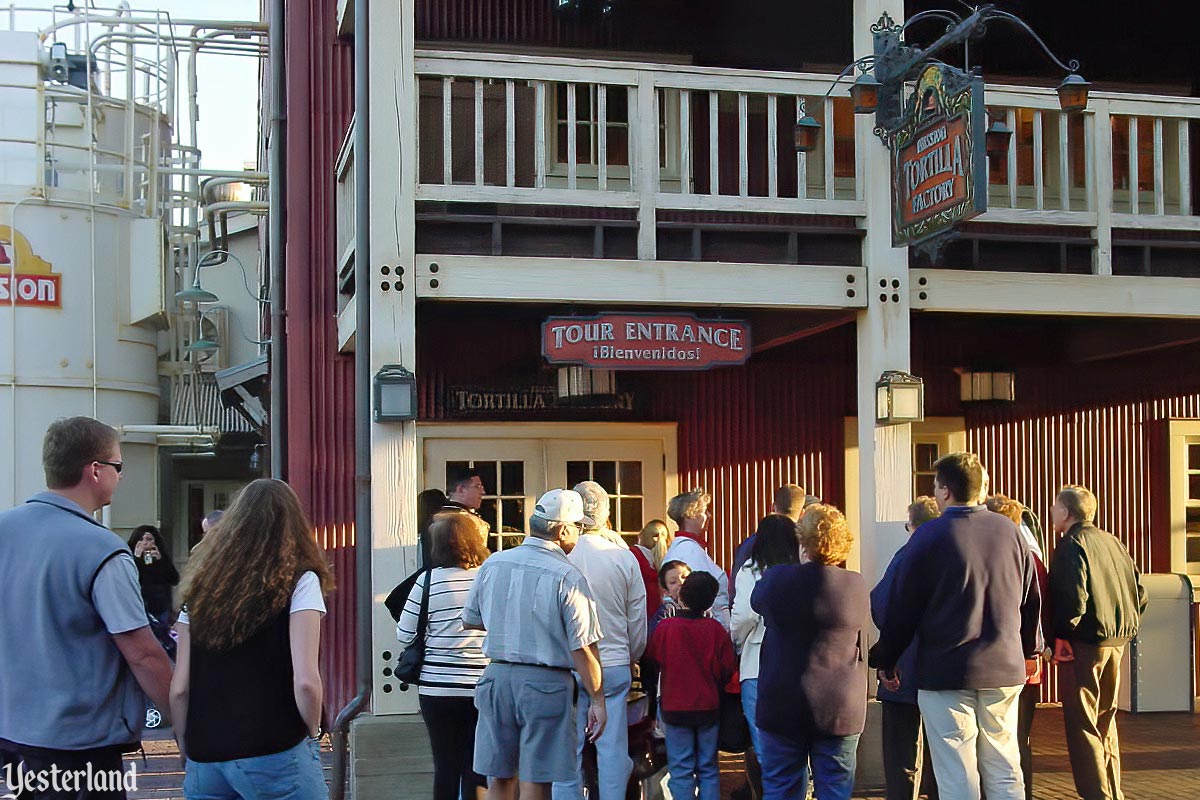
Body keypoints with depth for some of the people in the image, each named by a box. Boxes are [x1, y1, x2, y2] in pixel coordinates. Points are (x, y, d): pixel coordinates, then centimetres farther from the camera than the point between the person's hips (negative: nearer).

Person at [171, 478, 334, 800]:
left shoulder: (201, 590, 10)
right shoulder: (299, 582, -2)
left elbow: (179, 689, 6)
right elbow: (305, 681, -12)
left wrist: (190, 750, 17)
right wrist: (312, 733, 4)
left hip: (204, 761, 4)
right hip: (274, 757, -4)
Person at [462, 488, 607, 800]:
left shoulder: (492, 564, 3)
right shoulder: (567, 577, -13)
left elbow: (469, 621, 16)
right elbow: (583, 648, -14)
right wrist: (597, 700, -6)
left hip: (497, 678, 5)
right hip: (546, 684, -5)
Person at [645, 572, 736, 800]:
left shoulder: (665, 627, -12)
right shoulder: (716, 629, -7)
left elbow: (652, 661, -1)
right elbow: (727, 669, 0)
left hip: (675, 708, -2)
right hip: (709, 708, 2)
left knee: (680, 770, 4)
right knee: (708, 768, 11)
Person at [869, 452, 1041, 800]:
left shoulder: (929, 536, -9)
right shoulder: (1009, 531, 4)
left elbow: (903, 605, -6)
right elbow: (1031, 598, 13)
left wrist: (886, 661, 4)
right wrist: (1029, 650, 26)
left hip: (945, 670, -4)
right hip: (1005, 668, 5)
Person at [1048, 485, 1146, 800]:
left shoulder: (1072, 544, -11)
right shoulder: (1111, 541, 12)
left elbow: (1074, 596, -23)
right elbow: (1139, 592, 13)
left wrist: (1061, 635, -13)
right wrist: (1124, 627, 16)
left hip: (1085, 642, -8)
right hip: (1116, 641, 8)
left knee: (1082, 725, -2)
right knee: (1105, 720, 19)